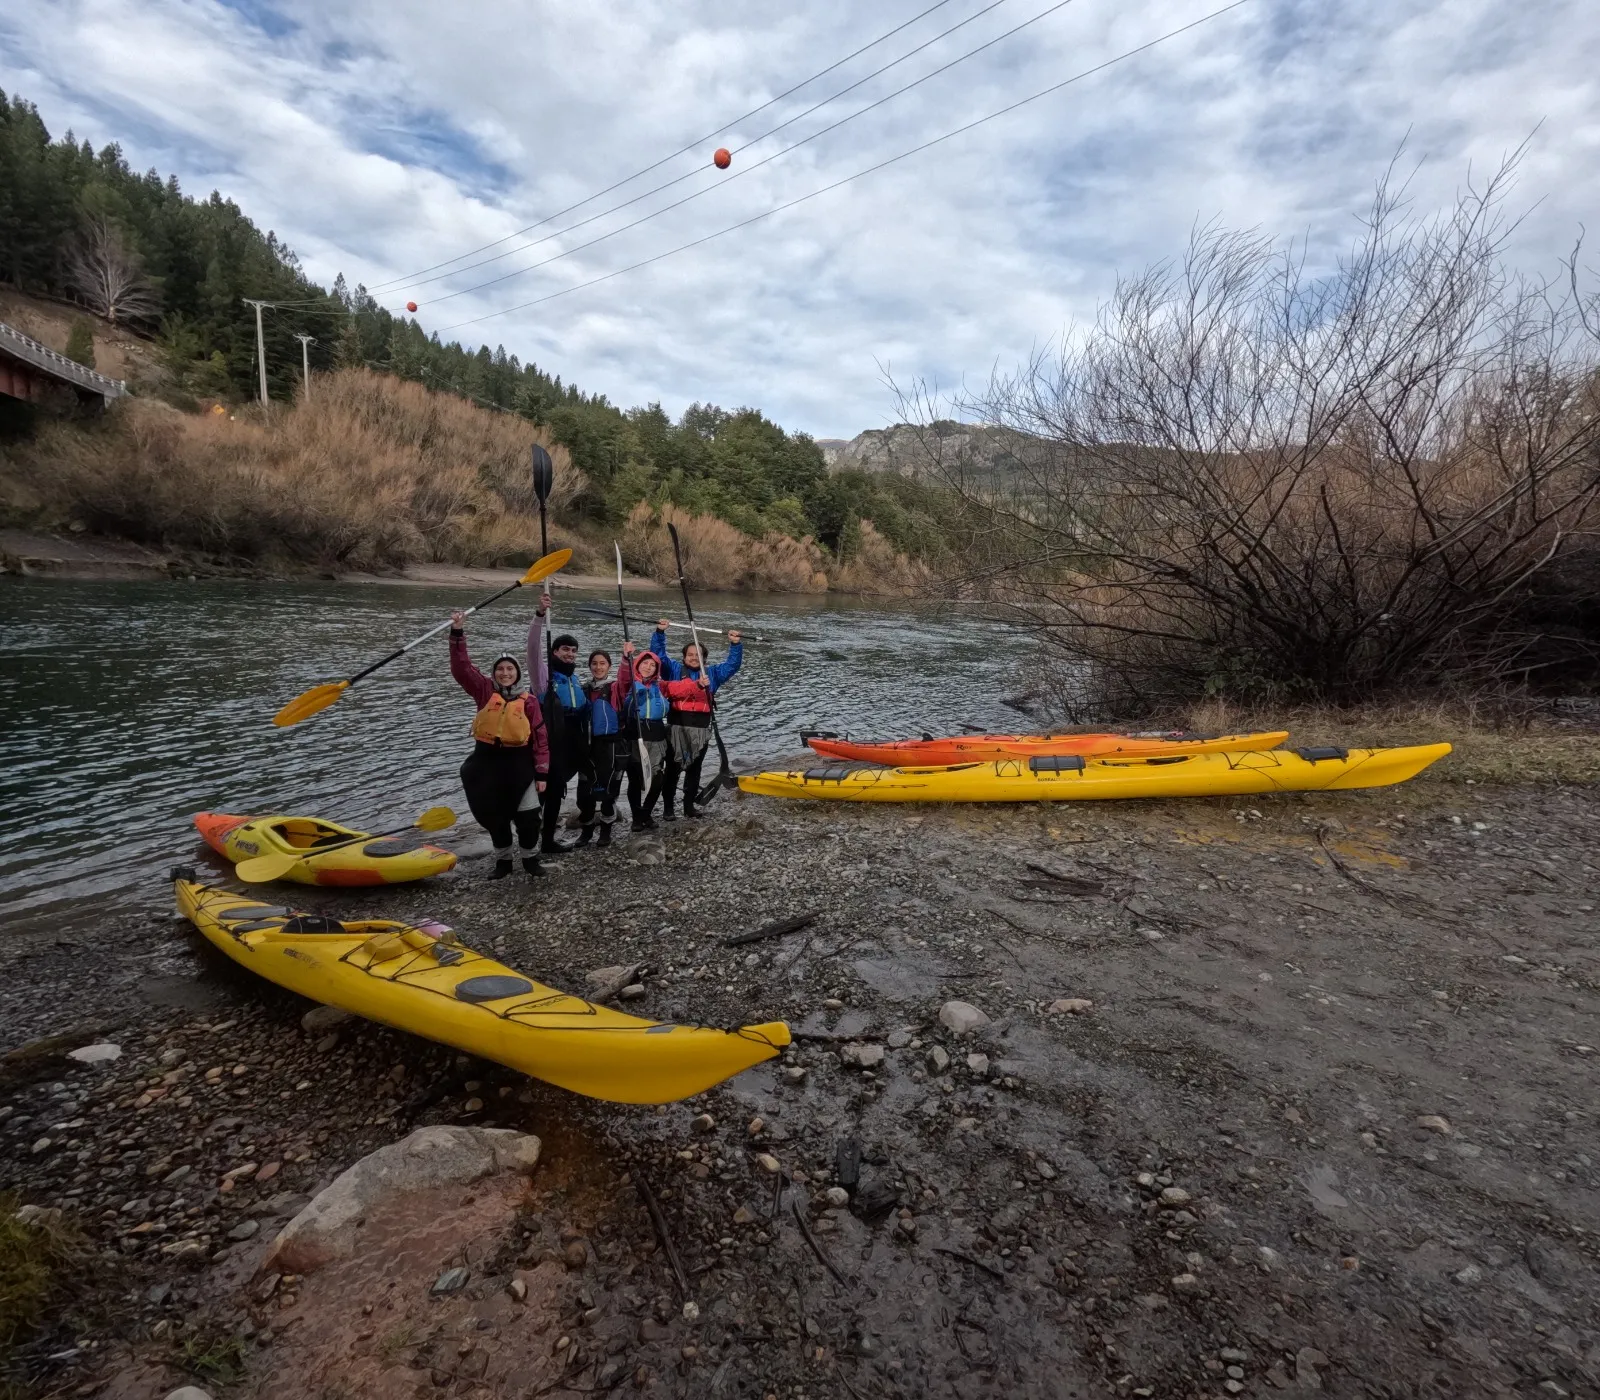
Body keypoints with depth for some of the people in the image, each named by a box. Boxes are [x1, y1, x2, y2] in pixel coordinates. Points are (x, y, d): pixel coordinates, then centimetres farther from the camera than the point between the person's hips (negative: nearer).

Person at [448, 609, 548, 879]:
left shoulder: (528, 701, -2)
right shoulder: (484, 691, 1)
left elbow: (540, 738, -2)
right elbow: (461, 668, -12)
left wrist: (541, 772, -6)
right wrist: (457, 634, -23)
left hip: (520, 764, -1)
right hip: (487, 762, 1)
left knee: (528, 815, 0)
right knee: (494, 815, 12)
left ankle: (530, 857, 22)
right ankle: (503, 860, 29)